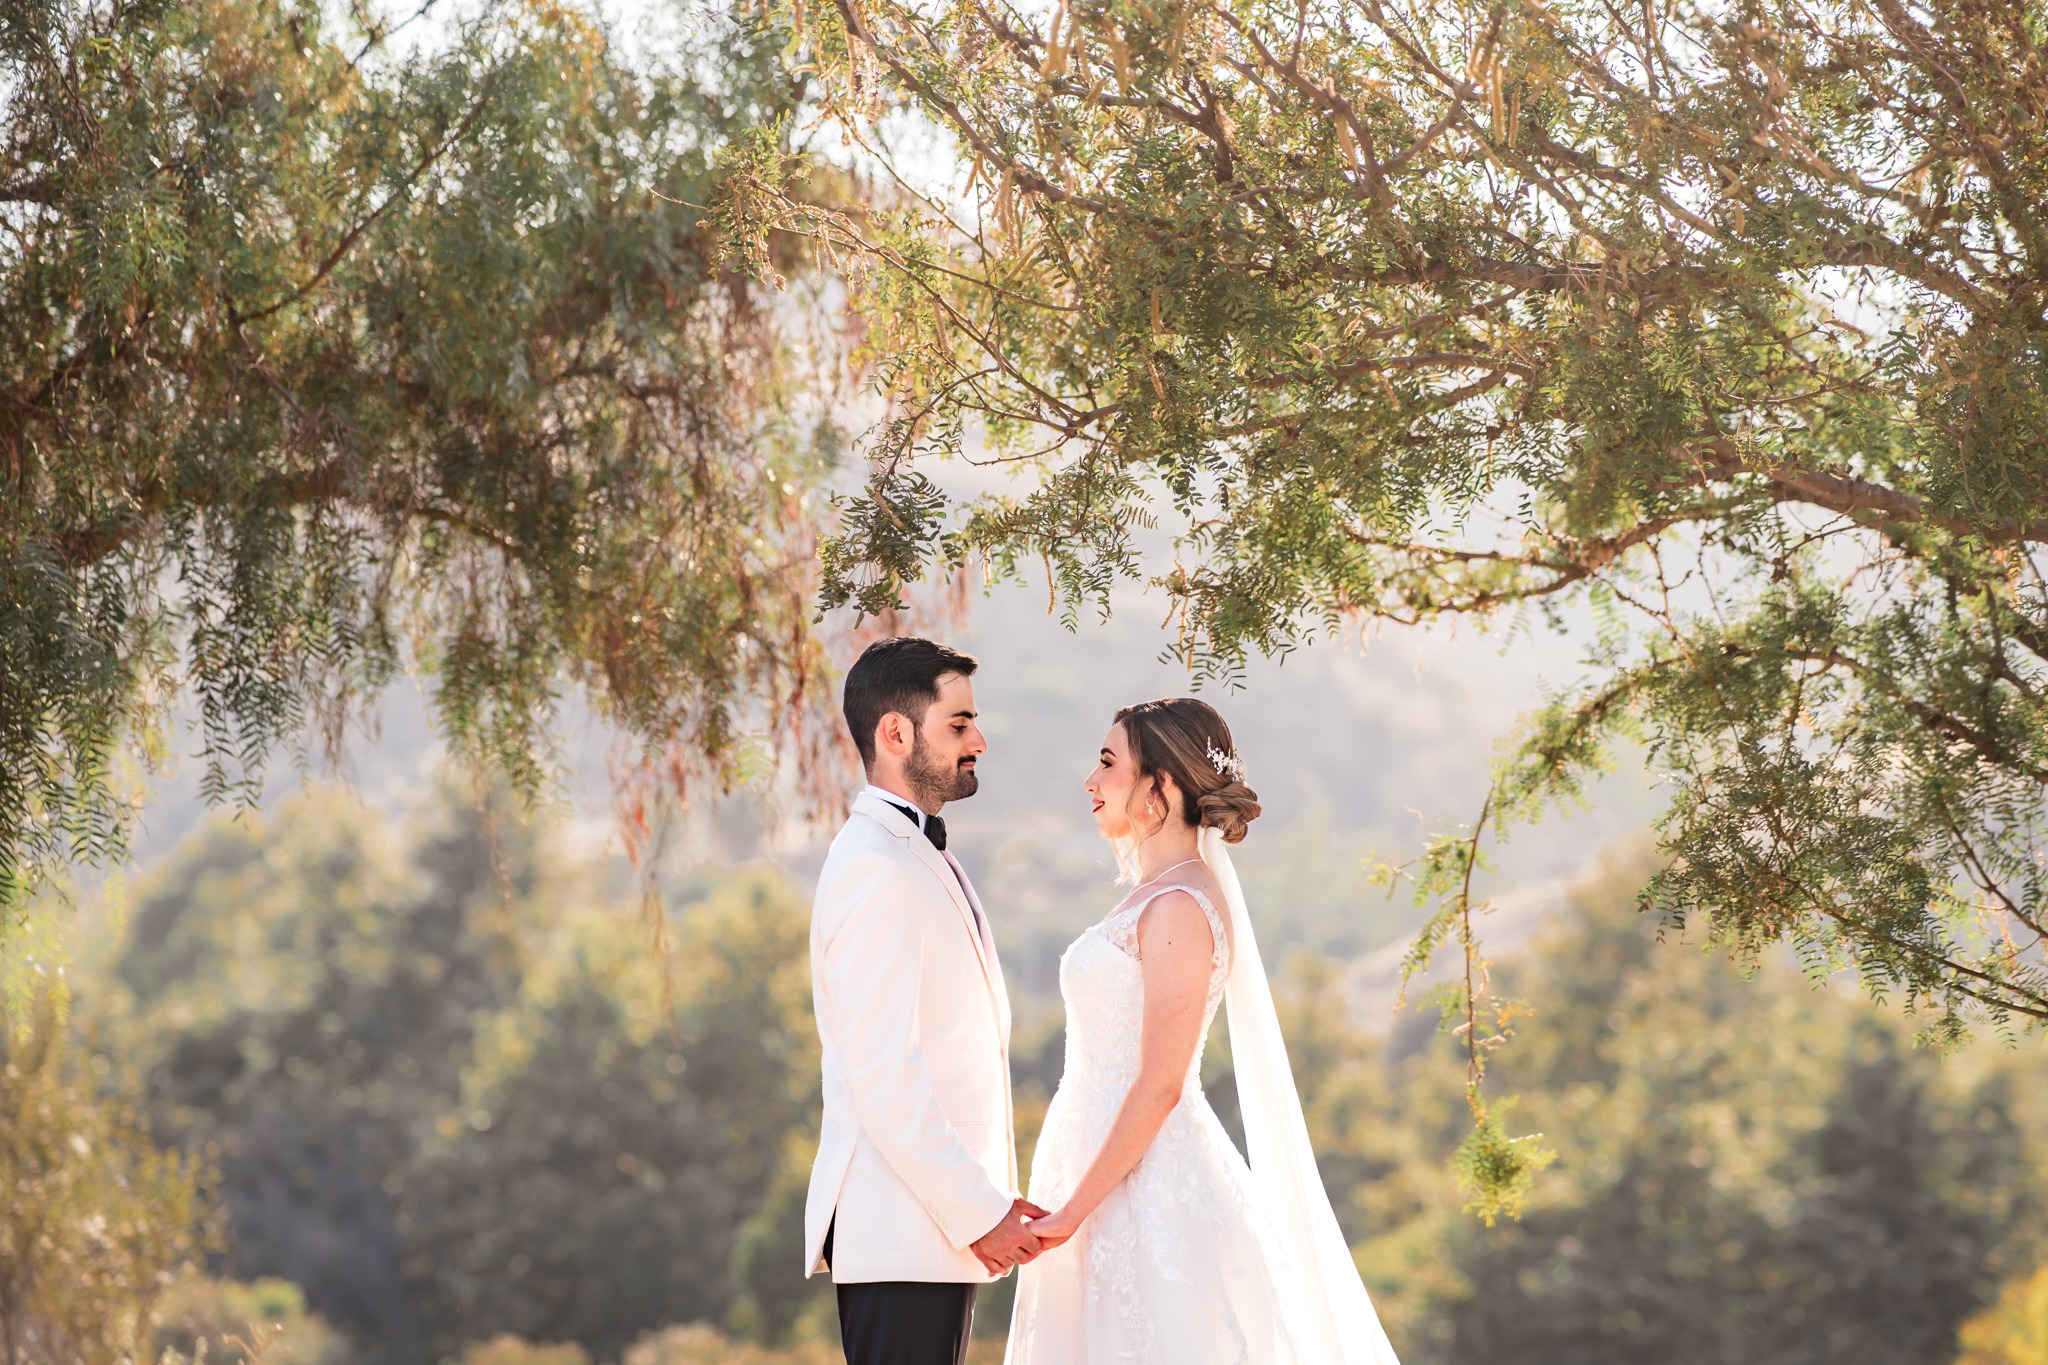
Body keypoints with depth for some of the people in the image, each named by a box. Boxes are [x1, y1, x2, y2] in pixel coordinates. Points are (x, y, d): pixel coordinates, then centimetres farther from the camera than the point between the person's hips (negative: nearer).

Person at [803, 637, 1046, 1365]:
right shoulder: (874, 868, -14)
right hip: (901, 1234, -10)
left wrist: (989, 1199, 15)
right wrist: (979, 1211, -18)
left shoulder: (919, 856, 18)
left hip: (943, 1217, 10)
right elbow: (881, 1074, -20)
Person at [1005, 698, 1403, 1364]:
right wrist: (1072, 1203, 18)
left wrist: (1074, 1209, -18)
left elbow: (1160, 1084, -20)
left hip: (1149, 1185, -9)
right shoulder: (1156, 895, 14)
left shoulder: (1180, 907, -15)